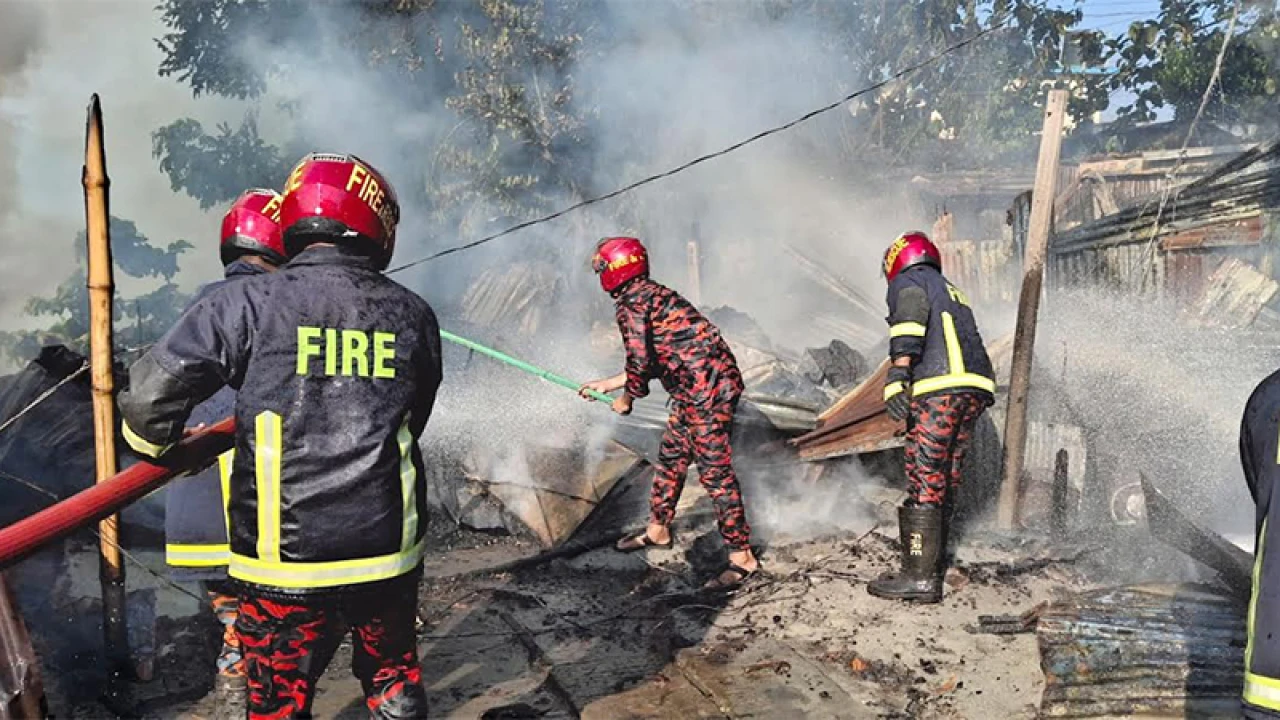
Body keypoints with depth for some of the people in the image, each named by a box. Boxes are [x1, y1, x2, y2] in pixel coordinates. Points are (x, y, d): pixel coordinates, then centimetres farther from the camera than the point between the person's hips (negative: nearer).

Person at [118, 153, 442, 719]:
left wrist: (153, 445, 13)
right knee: (394, 674, 26)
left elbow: (152, 393, -10)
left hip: (284, 566, -2)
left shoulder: (247, 304, -12)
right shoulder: (413, 315, -3)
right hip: (389, 557, 2)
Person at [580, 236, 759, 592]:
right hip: (697, 388, 11)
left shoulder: (631, 303, -11)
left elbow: (640, 362, -18)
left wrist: (626, 398, 1)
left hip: (707, 388, -11)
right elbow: (653, 361, 26)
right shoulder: (651, 293, 20)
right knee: (671, 458, 20)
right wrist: (607, 384, 32)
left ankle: (742, 557, 1)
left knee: (714, 471, -6)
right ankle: (657, 530, 36)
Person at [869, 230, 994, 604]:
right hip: (976, 390, 8)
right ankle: (932, 560, 23)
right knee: (946, 482, 14)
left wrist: (897, 373, -24)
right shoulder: (954, 294, 34)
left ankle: (920, 577, -8)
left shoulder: (908, 282, 8)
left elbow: (910, 317, -13)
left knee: (923, 484, -8)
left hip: (939, 390, -8)